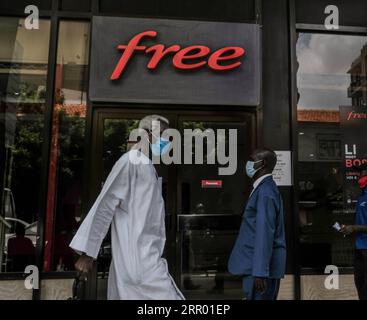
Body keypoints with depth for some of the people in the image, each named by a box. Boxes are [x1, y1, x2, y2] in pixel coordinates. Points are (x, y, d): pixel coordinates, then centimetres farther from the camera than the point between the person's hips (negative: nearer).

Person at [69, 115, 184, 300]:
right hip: (139, 261, -9)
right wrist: (87, 253, -14)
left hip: (146, 258, 9)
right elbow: (104, 206, -13)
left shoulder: (148, 167, 18)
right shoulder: (131, 161, -9)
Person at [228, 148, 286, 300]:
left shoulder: (265, 191, -16)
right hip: (255, 264, 9)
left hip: (260, 266, -9)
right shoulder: (264, 188, 14)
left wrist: (260, 272, -24)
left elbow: (265, 233, -23)